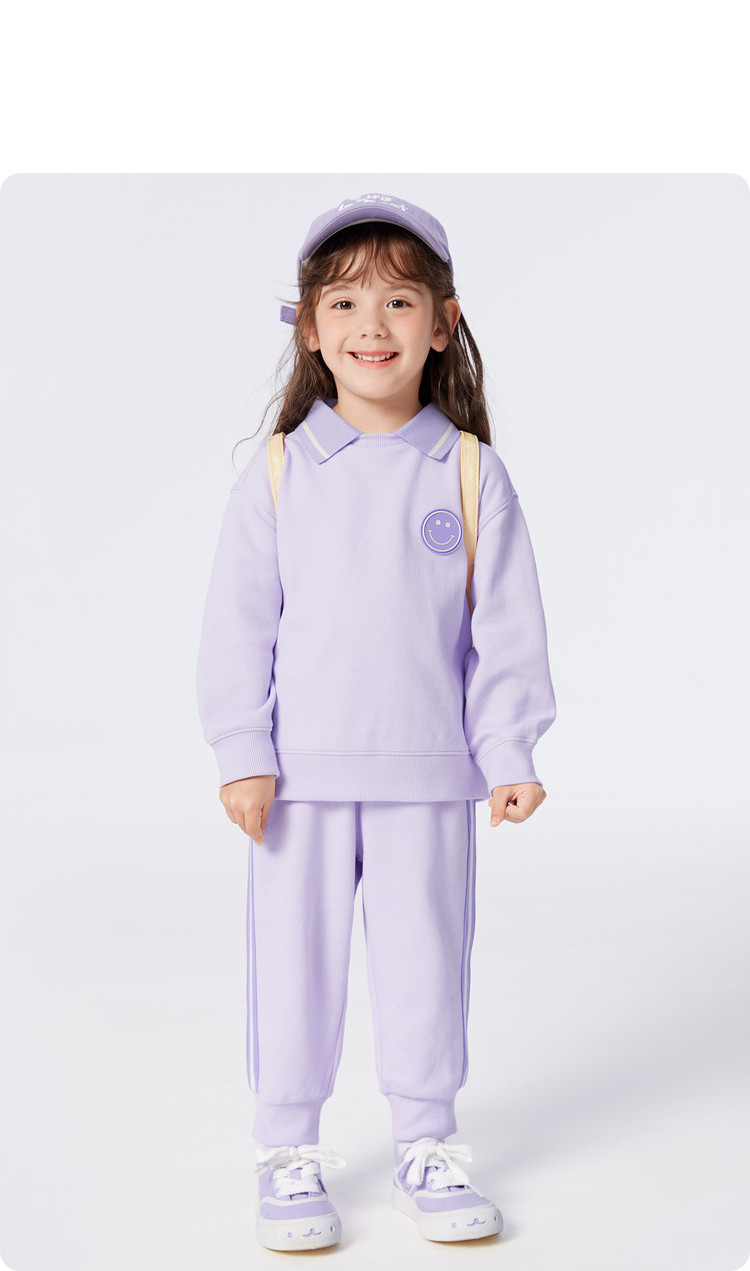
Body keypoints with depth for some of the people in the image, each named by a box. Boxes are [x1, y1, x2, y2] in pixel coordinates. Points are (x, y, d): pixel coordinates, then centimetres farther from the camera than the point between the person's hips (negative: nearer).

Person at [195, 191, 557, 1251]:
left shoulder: (471, 471, 1)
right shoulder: (278, 470, 0)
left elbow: (506, 625, 2)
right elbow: (237, 621, 0)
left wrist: (509, 755, -2)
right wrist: (243, 755, -5)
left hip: (430, 771, 1)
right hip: (302, 769, 0)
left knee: (427, 958, 9)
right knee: (294, 961, 6)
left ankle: (426, 1148, 26)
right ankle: (288, 1155, 21)